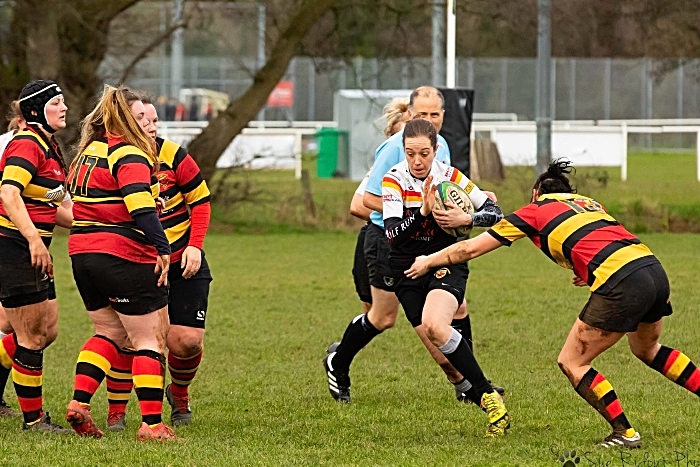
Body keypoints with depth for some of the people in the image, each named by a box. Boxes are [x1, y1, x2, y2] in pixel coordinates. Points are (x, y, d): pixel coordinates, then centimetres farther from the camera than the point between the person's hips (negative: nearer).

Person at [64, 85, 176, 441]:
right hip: (124, 256, -9)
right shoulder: (129, 156, -14)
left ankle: (79, 402, 7)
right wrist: (163, 249, -25)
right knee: (149, 338, 0)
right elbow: (141, 209, -24)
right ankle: (151, 424, -3)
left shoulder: (88, 152, 14)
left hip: (82, 252, 9)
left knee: (109, 332, 21)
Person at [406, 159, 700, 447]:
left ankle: (625, 434, 5)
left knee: (572, 363, 9)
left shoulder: (535, 211, 14)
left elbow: (470, 249, 19)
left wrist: (428, 261, 31)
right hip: (655, 269, 7)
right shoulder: (589, 203, 30)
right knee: (646, 349, 33)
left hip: (623, 284, -7)